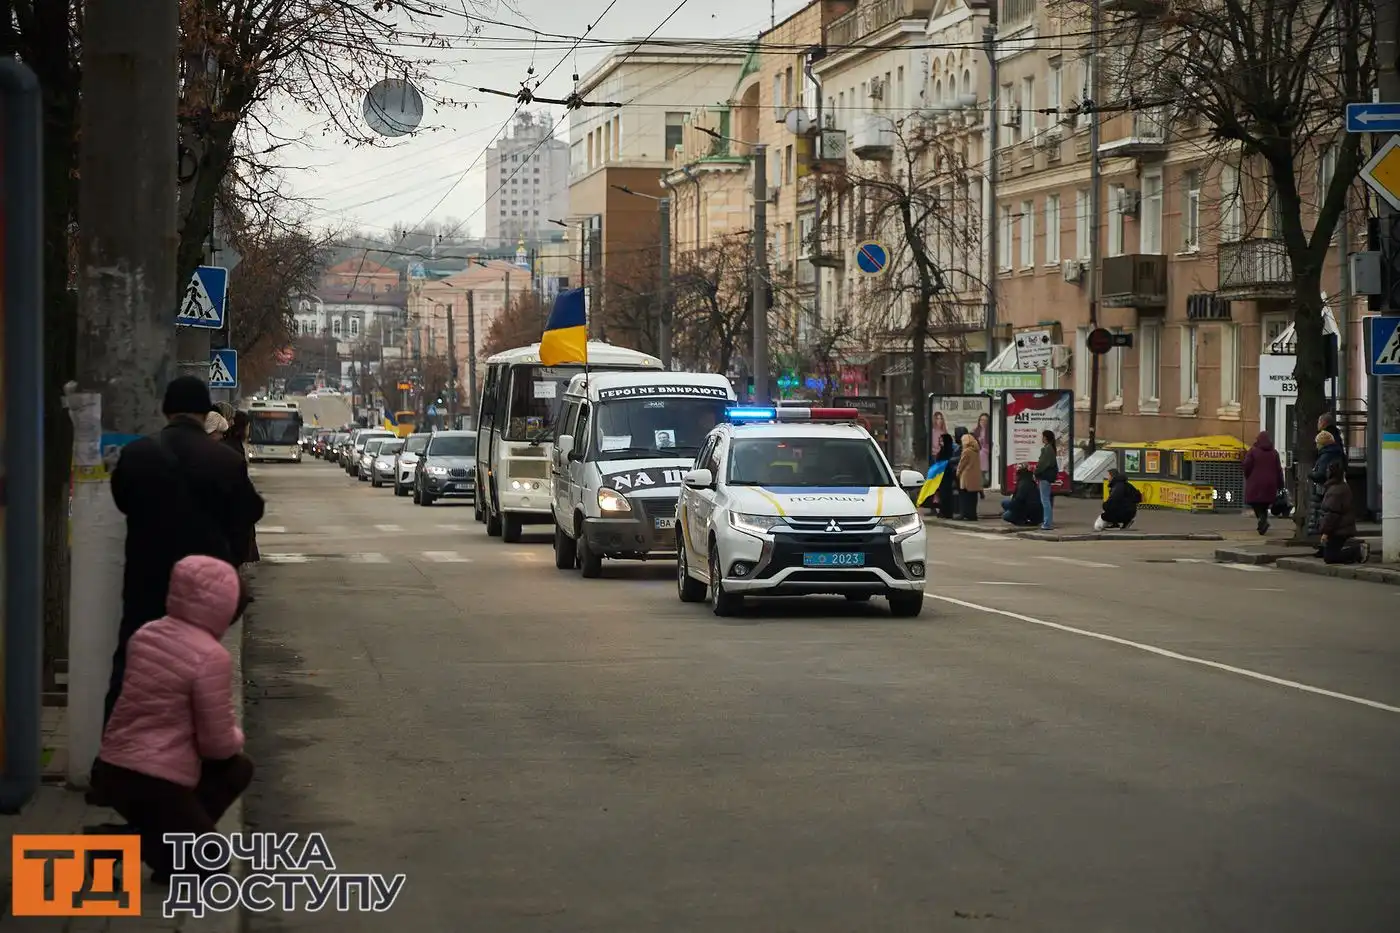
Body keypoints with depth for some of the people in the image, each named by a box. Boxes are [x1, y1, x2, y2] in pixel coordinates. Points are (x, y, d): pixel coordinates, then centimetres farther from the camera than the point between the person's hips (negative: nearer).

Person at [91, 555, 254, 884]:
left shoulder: (146, 634, 5)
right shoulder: (211, 656, -18)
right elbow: (218, 745, -13)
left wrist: (226, 730, 18)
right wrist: (235, 736, 10)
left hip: (113, 768, 8)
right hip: (154, 782, -8)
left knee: (238, 771, 24)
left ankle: (149, 837, 9)